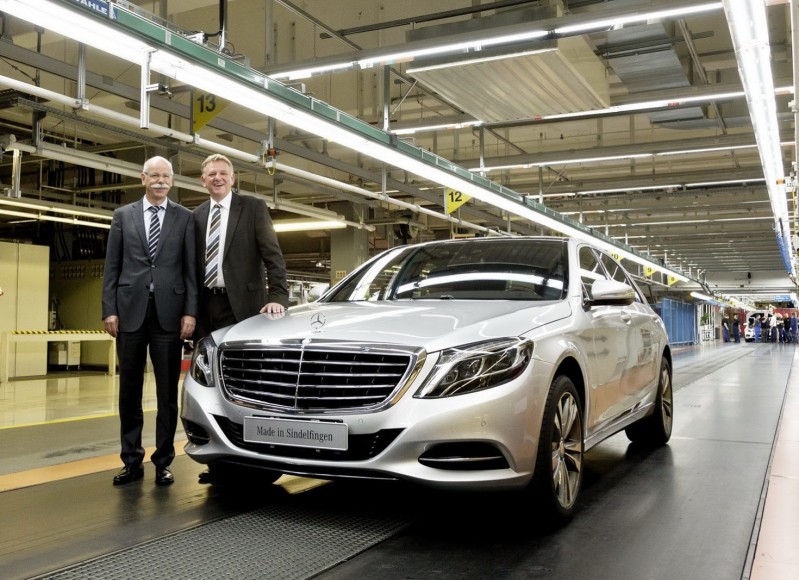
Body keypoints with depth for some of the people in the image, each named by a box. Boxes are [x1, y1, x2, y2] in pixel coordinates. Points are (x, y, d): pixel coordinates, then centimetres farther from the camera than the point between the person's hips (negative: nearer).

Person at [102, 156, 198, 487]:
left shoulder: (185, 218, 7)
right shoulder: (123, 216, 10)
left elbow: (191, 268, 3)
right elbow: (111, 267, 7)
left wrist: (190, 311, -6)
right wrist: (109, 310, -2)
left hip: (169, 312, -1)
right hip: (130, 311, 1)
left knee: (167, 391, 4)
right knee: (129, 390, 7)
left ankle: (163, 461, 13)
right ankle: (132, 460, 18)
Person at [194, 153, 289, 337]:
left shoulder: (253, 207, 0)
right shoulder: (198, 214, 14)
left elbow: (273, 255, -6)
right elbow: (196, 260, 17)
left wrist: (278, 297, -16)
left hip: (242, 304, -4)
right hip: (206, 304, 4)